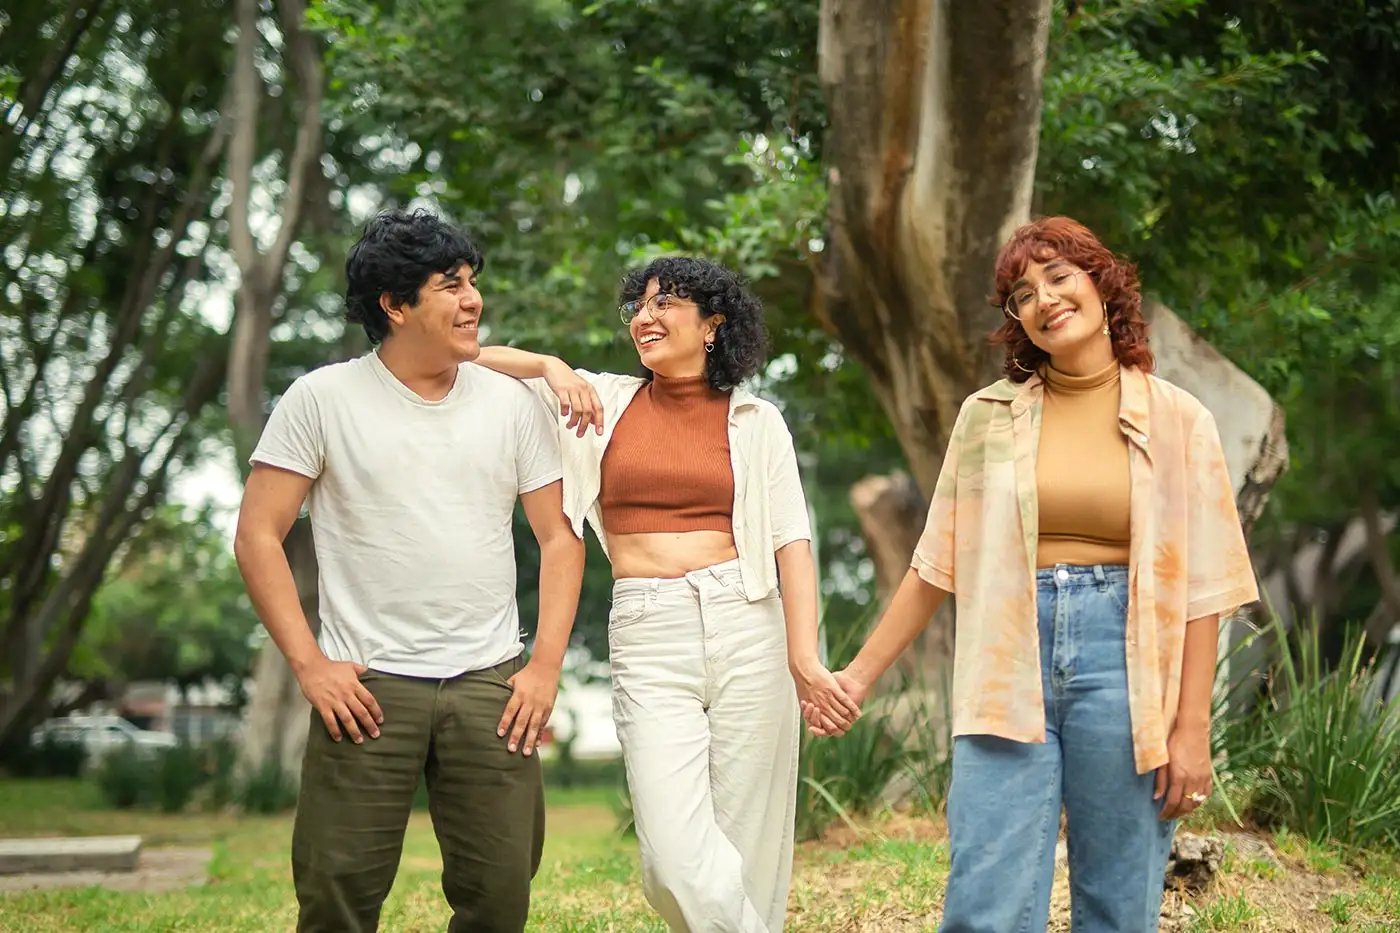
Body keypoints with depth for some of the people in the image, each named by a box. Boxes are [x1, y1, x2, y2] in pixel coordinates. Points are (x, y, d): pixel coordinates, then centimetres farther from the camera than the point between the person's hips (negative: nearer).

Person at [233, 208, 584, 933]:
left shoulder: (511, 402, 9)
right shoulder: (323, 398, 1)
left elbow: (559, 536, 11)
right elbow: (257, 535, 0)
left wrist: (545, 665, 1)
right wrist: (308, 663, -7)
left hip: (490, 683, 3)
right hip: (367, 685, -2)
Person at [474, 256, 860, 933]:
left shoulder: (754, 420, 9)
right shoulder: (606, 401, 11)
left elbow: (791, 540, 2)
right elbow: (476, 361, 12)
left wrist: (804, 656, -9)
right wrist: (551, 366, -5)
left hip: (747, 627, 0)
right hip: (647, 637, 0)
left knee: (748, 849, 1)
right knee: (677, 858, -12)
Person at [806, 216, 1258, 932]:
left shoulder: (1177, 421, 4)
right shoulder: (988, 416, 8)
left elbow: (1201, 587, 1)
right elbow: (935, 565, 12)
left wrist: (1192, 727, -4)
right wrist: (859, 676, 10)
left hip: (1124, 658, -1)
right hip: (1009, 668, 1)